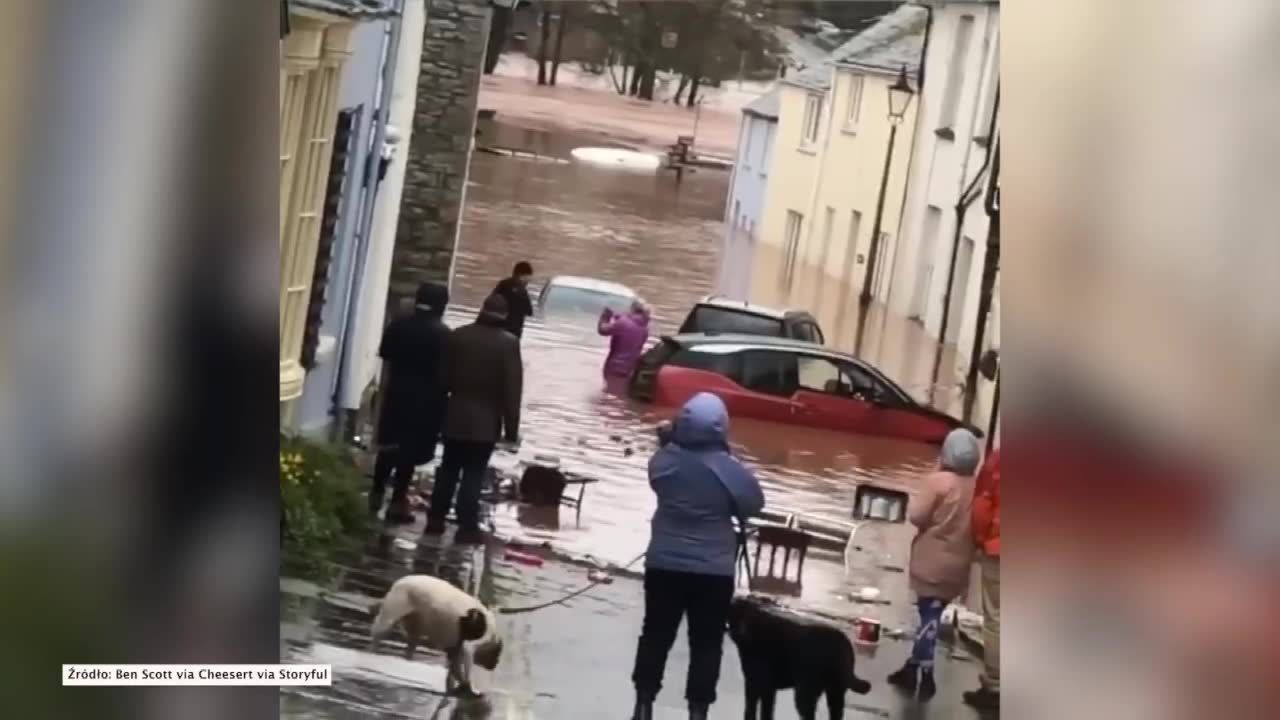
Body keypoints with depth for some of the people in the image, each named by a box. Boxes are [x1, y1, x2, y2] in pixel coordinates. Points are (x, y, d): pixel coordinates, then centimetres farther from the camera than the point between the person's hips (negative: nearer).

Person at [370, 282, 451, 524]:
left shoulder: (397, 326, -1)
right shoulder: (443, 334, -12)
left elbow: (386, 361, 4)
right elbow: (444, 371, -10)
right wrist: (439, 395, 2)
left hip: (396, 393, 4)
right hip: (425, 398, -4)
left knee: (389, 445, 16)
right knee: (410, 451, 2)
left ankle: (376, 495, 20)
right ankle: (397, 502, 4)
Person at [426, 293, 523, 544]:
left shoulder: (458, 335, 1)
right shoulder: (508, 343, -11)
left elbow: (444, 375, 6)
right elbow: (512, 389, -11)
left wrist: (440, 408, 16)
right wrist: (511, 428, -6)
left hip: (455, 415, 4)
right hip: (486, 420, -3)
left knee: (448, 470, 13)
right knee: (474, 474, -1)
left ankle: (435, 519, 17)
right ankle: (467, 527, -2)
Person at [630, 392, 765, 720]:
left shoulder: (664, 460, -8)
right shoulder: (730, 471, -16)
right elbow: (754, 504, -1)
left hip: (664, 565, 2)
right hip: (713, 572, -2)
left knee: (656, 636, 13)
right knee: (706, 644, 6)